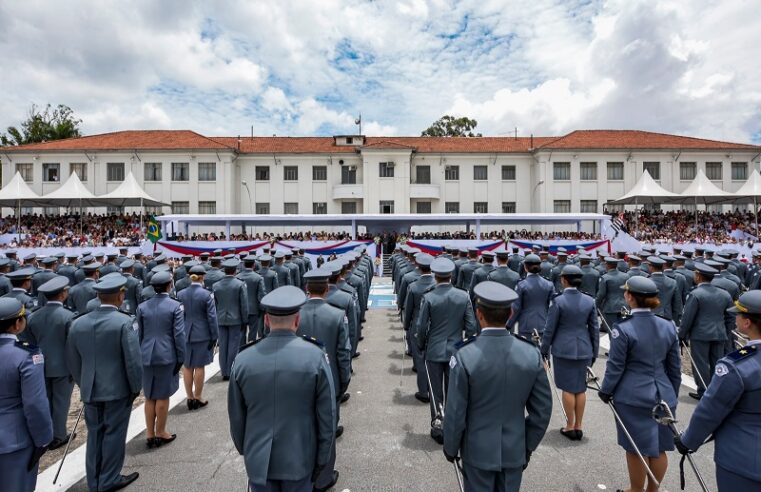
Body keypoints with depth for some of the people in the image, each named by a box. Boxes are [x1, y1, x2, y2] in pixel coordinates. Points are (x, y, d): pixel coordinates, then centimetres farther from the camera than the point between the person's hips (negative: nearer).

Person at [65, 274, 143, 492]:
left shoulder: (78, 323, 0)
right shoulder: (124, 321, -18)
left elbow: (72, 360, 9)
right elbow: (133, 359, -17)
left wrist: (83, 384, 21)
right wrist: (136, 387, -3)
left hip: (90, 390, 5)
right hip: (118, 389, -5)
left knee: (94, 433, 18)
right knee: (114, 433, 9)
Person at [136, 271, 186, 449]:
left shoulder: (142, 307, 1)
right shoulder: (175, 306, -10)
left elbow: (139, 334, 6)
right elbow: (179, 334, -11)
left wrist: (140, 354, 15)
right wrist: (180, 357, -3)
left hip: (147, 356, 4)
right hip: (167, 356, -4)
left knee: (150, 397, 15)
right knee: (163, 397, 8)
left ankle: (149, 434, 22)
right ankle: (160, 433, 19)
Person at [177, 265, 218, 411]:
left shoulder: (180, 294, -1)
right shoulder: (206, 295, -13)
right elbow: (211, 317, -12)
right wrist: (214, 336, -4)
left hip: (185, 334, 4)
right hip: (202, 335, -4)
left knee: (187, 367, 14)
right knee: (199, 366, 6)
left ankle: (190, 398, 22)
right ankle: (198, 398, 16)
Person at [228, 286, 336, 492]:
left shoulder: (243, 359, -12)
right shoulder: (315, 357, -17)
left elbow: (236, 417, 0)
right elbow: (327, 416, -11)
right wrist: (322, 460, 2)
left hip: (258, 459, 2)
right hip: (300, 459, -1)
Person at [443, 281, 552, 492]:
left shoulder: (464, 357, -24)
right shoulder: (531, 354, -14)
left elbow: (455, 414, -16)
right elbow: (543, 409, -4)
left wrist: (450, 448, 1)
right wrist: (528, 445, 11)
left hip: (478, 451, -2)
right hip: (515, 451, 3)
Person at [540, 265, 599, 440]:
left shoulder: (558, 301, -12)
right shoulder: (589, 301, 0)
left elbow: (550, 329, -8)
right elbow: (594, 329, 6)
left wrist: (544, 350, 2)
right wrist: (594, 352, 15)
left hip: (563, 349, -4)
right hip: (583, 349, 4)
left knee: (568, 388, 7)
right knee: (580, 388, 13)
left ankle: (570, 427, 17)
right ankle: (578, 426, 23)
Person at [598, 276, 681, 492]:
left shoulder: (623, 329, -18)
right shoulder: (668, 327, -1)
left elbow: (615, 367, -12)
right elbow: (675, 367, 7)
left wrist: (605, 391, 3)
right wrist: (673, 394, 20)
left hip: (633, 398, -5)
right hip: (663, 396, 5)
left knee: (636, 449, 11)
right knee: (659, 448, 18)